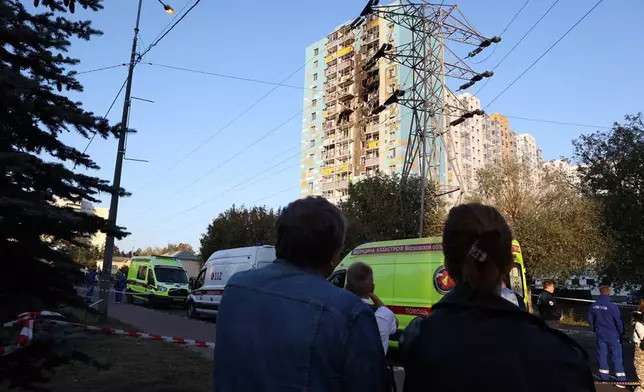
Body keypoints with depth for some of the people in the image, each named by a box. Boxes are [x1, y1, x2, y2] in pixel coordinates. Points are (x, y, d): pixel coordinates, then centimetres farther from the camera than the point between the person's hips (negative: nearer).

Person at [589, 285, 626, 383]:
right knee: (617, 355, 4)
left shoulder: (593, 305, -2)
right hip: (612, 335, -4)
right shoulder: (612, 306, -19)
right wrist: (621, 332, 6)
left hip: (600, 334, 4)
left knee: (602, 354, 12)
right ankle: (620, 378, 6)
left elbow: (590, 320, 9)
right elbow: (619, 321, -11)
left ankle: (604, 375, 16)